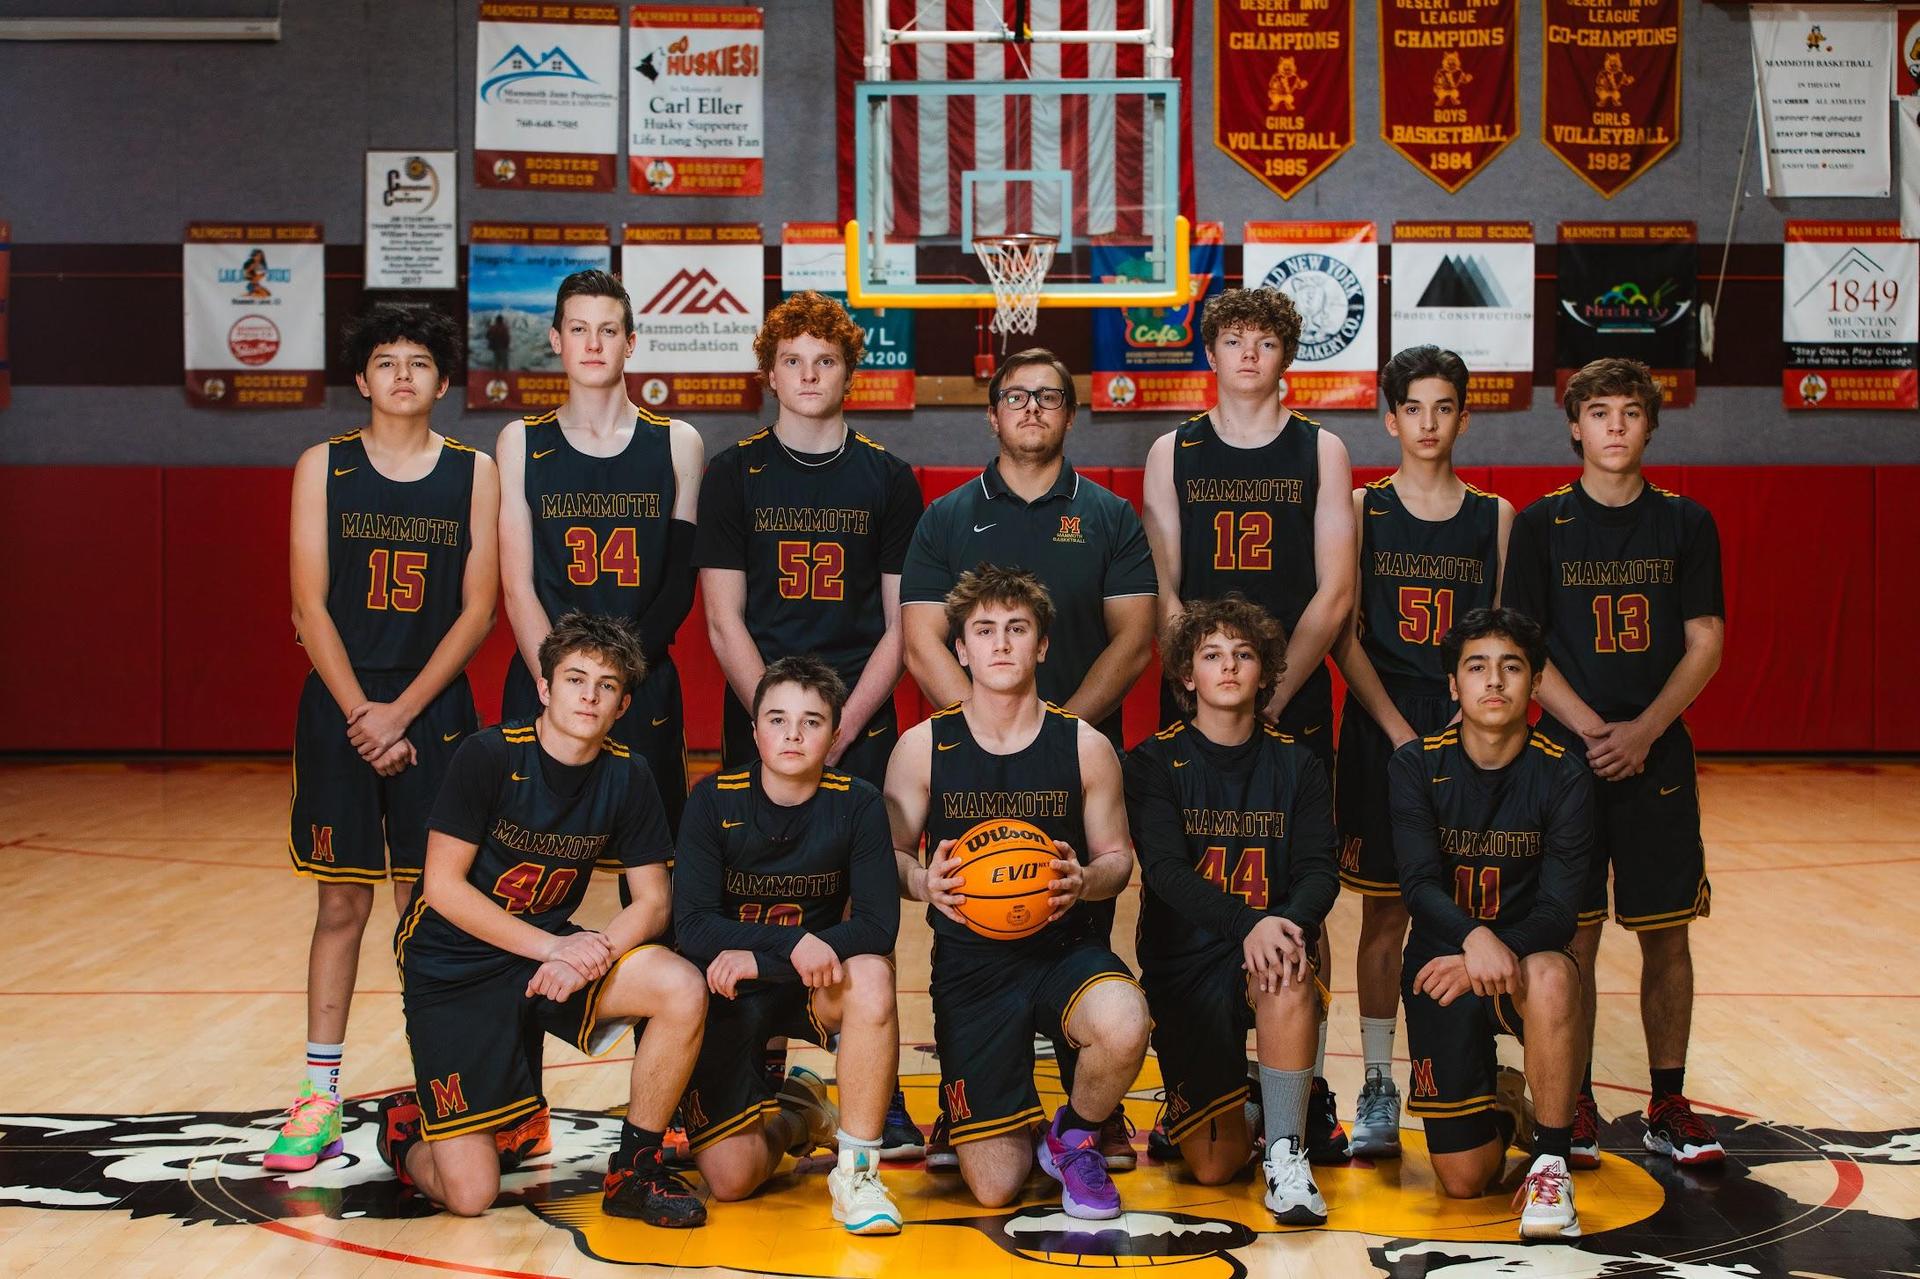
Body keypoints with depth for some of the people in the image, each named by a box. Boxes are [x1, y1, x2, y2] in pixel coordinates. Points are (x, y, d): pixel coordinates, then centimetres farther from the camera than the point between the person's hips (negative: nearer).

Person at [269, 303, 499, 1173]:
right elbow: (310, 606, -1)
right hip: (339, 708, 0)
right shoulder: (323, 467, 3)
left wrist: (401, 713, -9)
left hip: (435, 711, 0)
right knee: (341, 903, 3)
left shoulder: (473, 474, 3)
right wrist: (360, 713, -10)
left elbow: (477, 610, -2)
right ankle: (321, 1099, 9)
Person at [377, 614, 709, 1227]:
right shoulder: (490, 755, -17)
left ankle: (635, 1168, -5)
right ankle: (407, 1124, 24)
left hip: (551, 950, 4)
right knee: (469, 1193, -12)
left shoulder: (627, 776, -4)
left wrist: (595, 952, -23)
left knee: (683, 988, -25)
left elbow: (654, 902, -2)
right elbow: (443, 886, -17)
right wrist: (554, 947, -23)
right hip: (451, 964, -4)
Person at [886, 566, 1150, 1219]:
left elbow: (1117, 857, 7)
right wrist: (925, 882, -18)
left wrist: (1084, 881, -17)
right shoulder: (922, 747, -1)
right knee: (993, 1188, -7)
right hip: (971, 962, 0)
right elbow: (890, 855, 5)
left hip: (1068, 948, 1)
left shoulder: (1086, 746, 0)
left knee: (1124, 1028, -37)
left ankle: (1074, 1137, -1)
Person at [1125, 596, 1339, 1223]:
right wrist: (1249, 924, -32)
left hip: (1271, 943, 1)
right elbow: (1166, 870, -15)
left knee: (1287, 978, -38)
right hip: (1184, 960, -1)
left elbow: (1319, 870, -4)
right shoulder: (1156, 761, -1)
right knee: (1214, 1166, -10)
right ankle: (1228, 1095, 26)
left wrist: (1290, 923, -28)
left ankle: (1286, 1152, -22)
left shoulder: (1296, 765, 6)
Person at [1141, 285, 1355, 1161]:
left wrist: (1273, 695, -10)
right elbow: (1164, 596, 4)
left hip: (1295, 705, -1)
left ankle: (1309, 1090, 7)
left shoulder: (1320, 453, 5)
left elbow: (1333, 595, -2)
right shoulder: (1172, 454, 8)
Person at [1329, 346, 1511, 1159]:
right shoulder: (1361, 511, 3)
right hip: (1380, 731, -1)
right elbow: (1345, 636, -2)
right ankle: (1378, 1088, 10)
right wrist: (1398, 730, -10)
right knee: (1384, 910, 2)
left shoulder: (1494, 519, 7)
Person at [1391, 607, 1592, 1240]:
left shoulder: (1563, 776, -9)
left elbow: (1558, 910, -15)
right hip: (1442, 961, 1)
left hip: (1527, 954, -1)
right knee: (1463, 1180, -3)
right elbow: (1419, 884, -18)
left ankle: (1550, 1167, -22)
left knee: (1552, 977, -40)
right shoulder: (1417, 766, -7)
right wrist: (1474, 937, -40)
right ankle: (1501, 1100, 34)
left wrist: (1492, 961, -32)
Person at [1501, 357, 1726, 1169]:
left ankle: (1669, 1106, 16)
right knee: (1573, 934, 1)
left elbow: (1706, 644, 1)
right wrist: (1590, 730, -13)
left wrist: (1643, 730, -12)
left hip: (1658, 757, 1)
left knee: (1666, 934, 5)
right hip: (1567, 756, -1)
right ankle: (1574, 1106, 13)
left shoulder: (1685, 523, 4)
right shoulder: (1542, 524, 1)